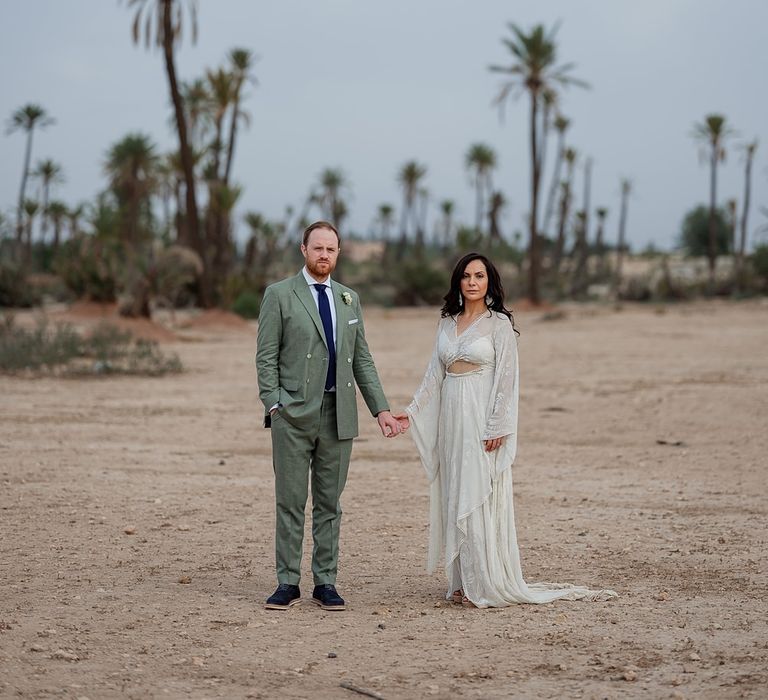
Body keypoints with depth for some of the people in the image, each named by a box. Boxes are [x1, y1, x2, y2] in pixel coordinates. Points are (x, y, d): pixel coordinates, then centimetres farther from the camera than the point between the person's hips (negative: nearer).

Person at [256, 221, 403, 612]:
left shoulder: (348, 299, 14)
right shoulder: (279, 295, 0)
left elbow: (362, 359, 14)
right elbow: (266, 357, -3)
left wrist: (381, 409, 6)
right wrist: (273, 407, -12)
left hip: (338, 414, 4)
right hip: (294, 414, -4)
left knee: (329, 503, 7)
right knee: (290, 502, 0)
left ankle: (325, 583, 13)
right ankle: (288, 583, 7)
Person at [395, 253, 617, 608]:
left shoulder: (499, 323, -5)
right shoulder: (447, 322, 12)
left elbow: (506, 378, -9)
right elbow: (435, 374, 14)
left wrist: (497, 428, -15)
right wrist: (412, 412, 6)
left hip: (482, 419, -6)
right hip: (451, 418, 6)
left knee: (481, 500, -6)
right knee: (454, 500, 7)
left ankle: (488, 584, 0)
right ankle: (463, 582, 13)